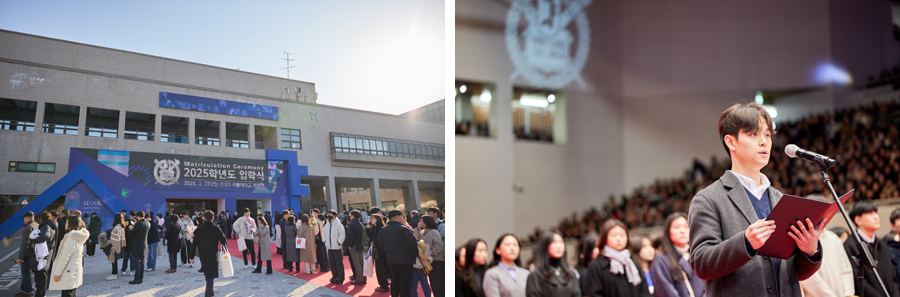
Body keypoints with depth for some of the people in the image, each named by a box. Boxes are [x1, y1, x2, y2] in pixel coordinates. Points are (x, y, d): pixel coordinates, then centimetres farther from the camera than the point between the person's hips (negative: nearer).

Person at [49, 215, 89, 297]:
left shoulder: (71, 238, -17)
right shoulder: (78, 237, 11)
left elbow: (65, 257, -18)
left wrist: (57, 273, -15)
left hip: (68, 273, -10)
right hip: (75, 271, 10)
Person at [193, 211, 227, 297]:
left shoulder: (199, 229, -2)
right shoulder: (216, 229, -12)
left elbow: (194, 243, -1)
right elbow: (223, 240, -6)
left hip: (202, 255, 4)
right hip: (213, 255, -4)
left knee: (207, 273, 22)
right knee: (211, 275, -3)